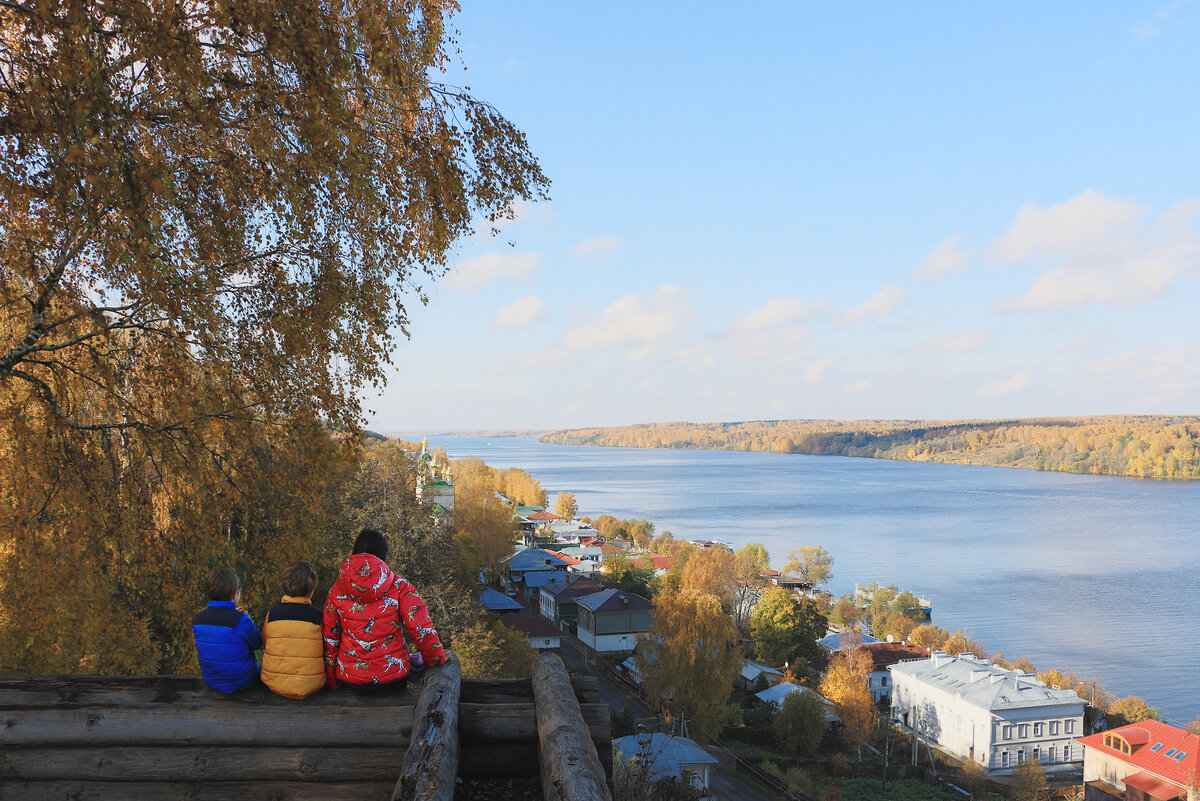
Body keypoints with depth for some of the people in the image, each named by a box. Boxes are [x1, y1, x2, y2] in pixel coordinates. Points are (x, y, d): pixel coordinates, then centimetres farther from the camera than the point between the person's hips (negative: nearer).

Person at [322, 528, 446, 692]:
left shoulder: (336, 592, 0)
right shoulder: (399, 587, -8)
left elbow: (330, 641, 5)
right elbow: (422, 630, -11)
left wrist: (332, 684, 15)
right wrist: (437, 659, 6)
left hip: (350, 680, 3)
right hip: (392, 680, -3)